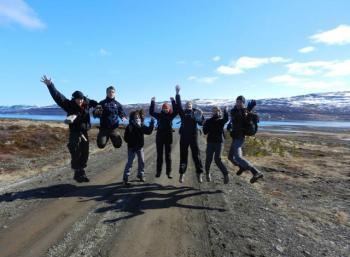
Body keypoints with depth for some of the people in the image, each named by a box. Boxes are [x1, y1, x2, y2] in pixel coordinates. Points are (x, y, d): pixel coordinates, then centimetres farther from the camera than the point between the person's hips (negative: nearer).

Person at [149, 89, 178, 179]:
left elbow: (176, 110, -13)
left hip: (168, 137, -1)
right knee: (159, 155, 9)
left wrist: (173, 101, -16)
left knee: (168, 155, 6)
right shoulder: (159, 115, 3)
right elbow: (151, 112, -1)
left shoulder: (171, 116, 1)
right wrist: (152, 102, -5)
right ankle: (158, 171, 20)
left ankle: (168, 172, 15)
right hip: (159, 137, 1)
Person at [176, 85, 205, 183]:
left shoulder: (196, 112, 10)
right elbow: (178, 105, -5)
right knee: (183, 155, 5)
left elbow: (201, 123, 5)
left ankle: (199, 173, 11)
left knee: (196, 155, 3)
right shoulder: (182, 112, 9)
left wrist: (201, 116, -14)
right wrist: (177, 93, -12)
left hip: (193, 136, 0)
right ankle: (182, 174, 12)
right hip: (184, 136, 0)